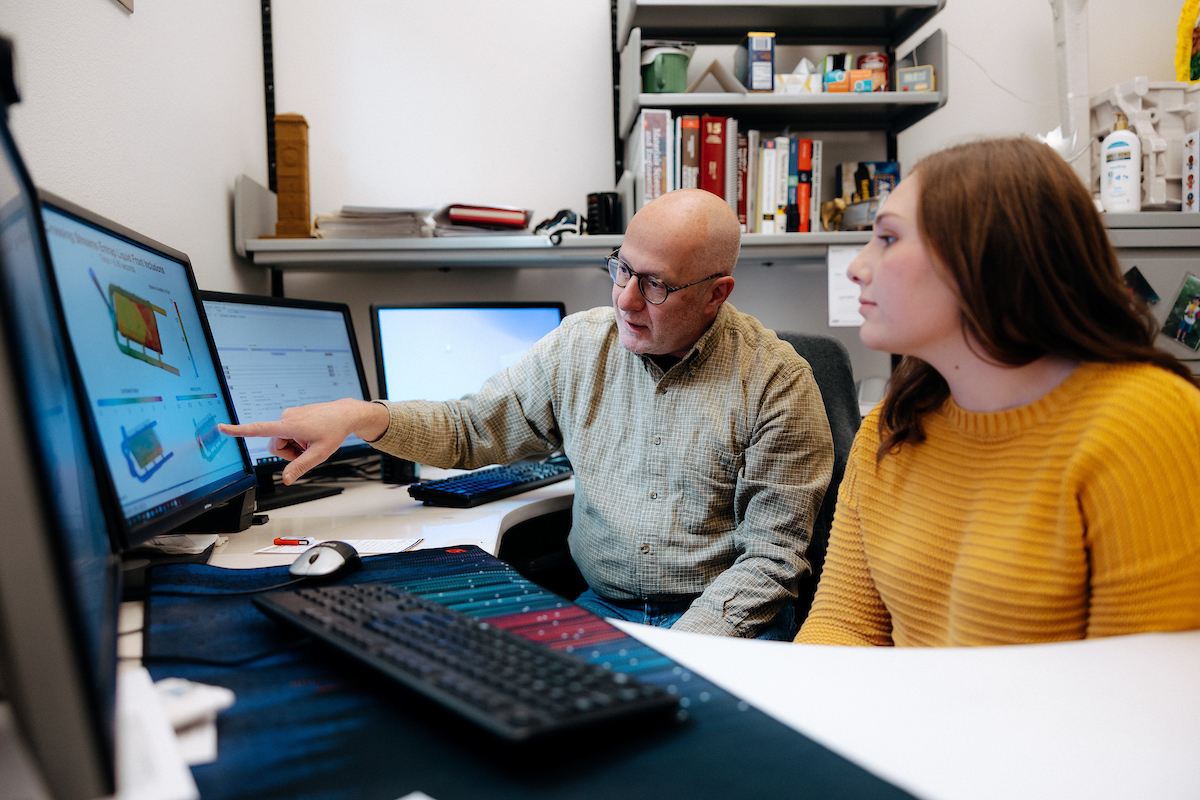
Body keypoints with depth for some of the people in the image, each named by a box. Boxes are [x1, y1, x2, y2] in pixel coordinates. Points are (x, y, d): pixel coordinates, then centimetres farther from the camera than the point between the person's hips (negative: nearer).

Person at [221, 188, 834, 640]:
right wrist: (360, 416, -7)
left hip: (729, 621, -3)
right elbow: (471, 430, 10)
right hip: (600, 609, 3)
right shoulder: (579, 345, 3)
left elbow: (773, 551, -8)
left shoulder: (777, 382, -8)